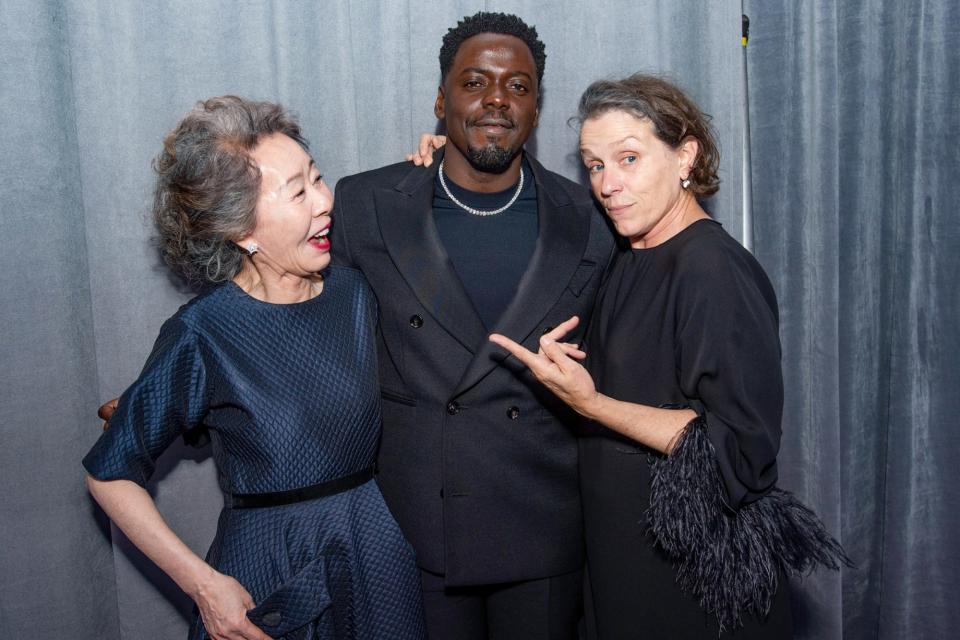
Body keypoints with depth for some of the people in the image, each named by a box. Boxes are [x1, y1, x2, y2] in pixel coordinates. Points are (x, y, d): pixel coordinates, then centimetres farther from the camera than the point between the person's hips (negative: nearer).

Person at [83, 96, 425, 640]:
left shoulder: (353, 290, -3)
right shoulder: (202, 335, -17)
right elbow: (110, 474, -7)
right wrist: (202, 583, -14)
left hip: (379, 555, 5)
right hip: (269, 575, -4)